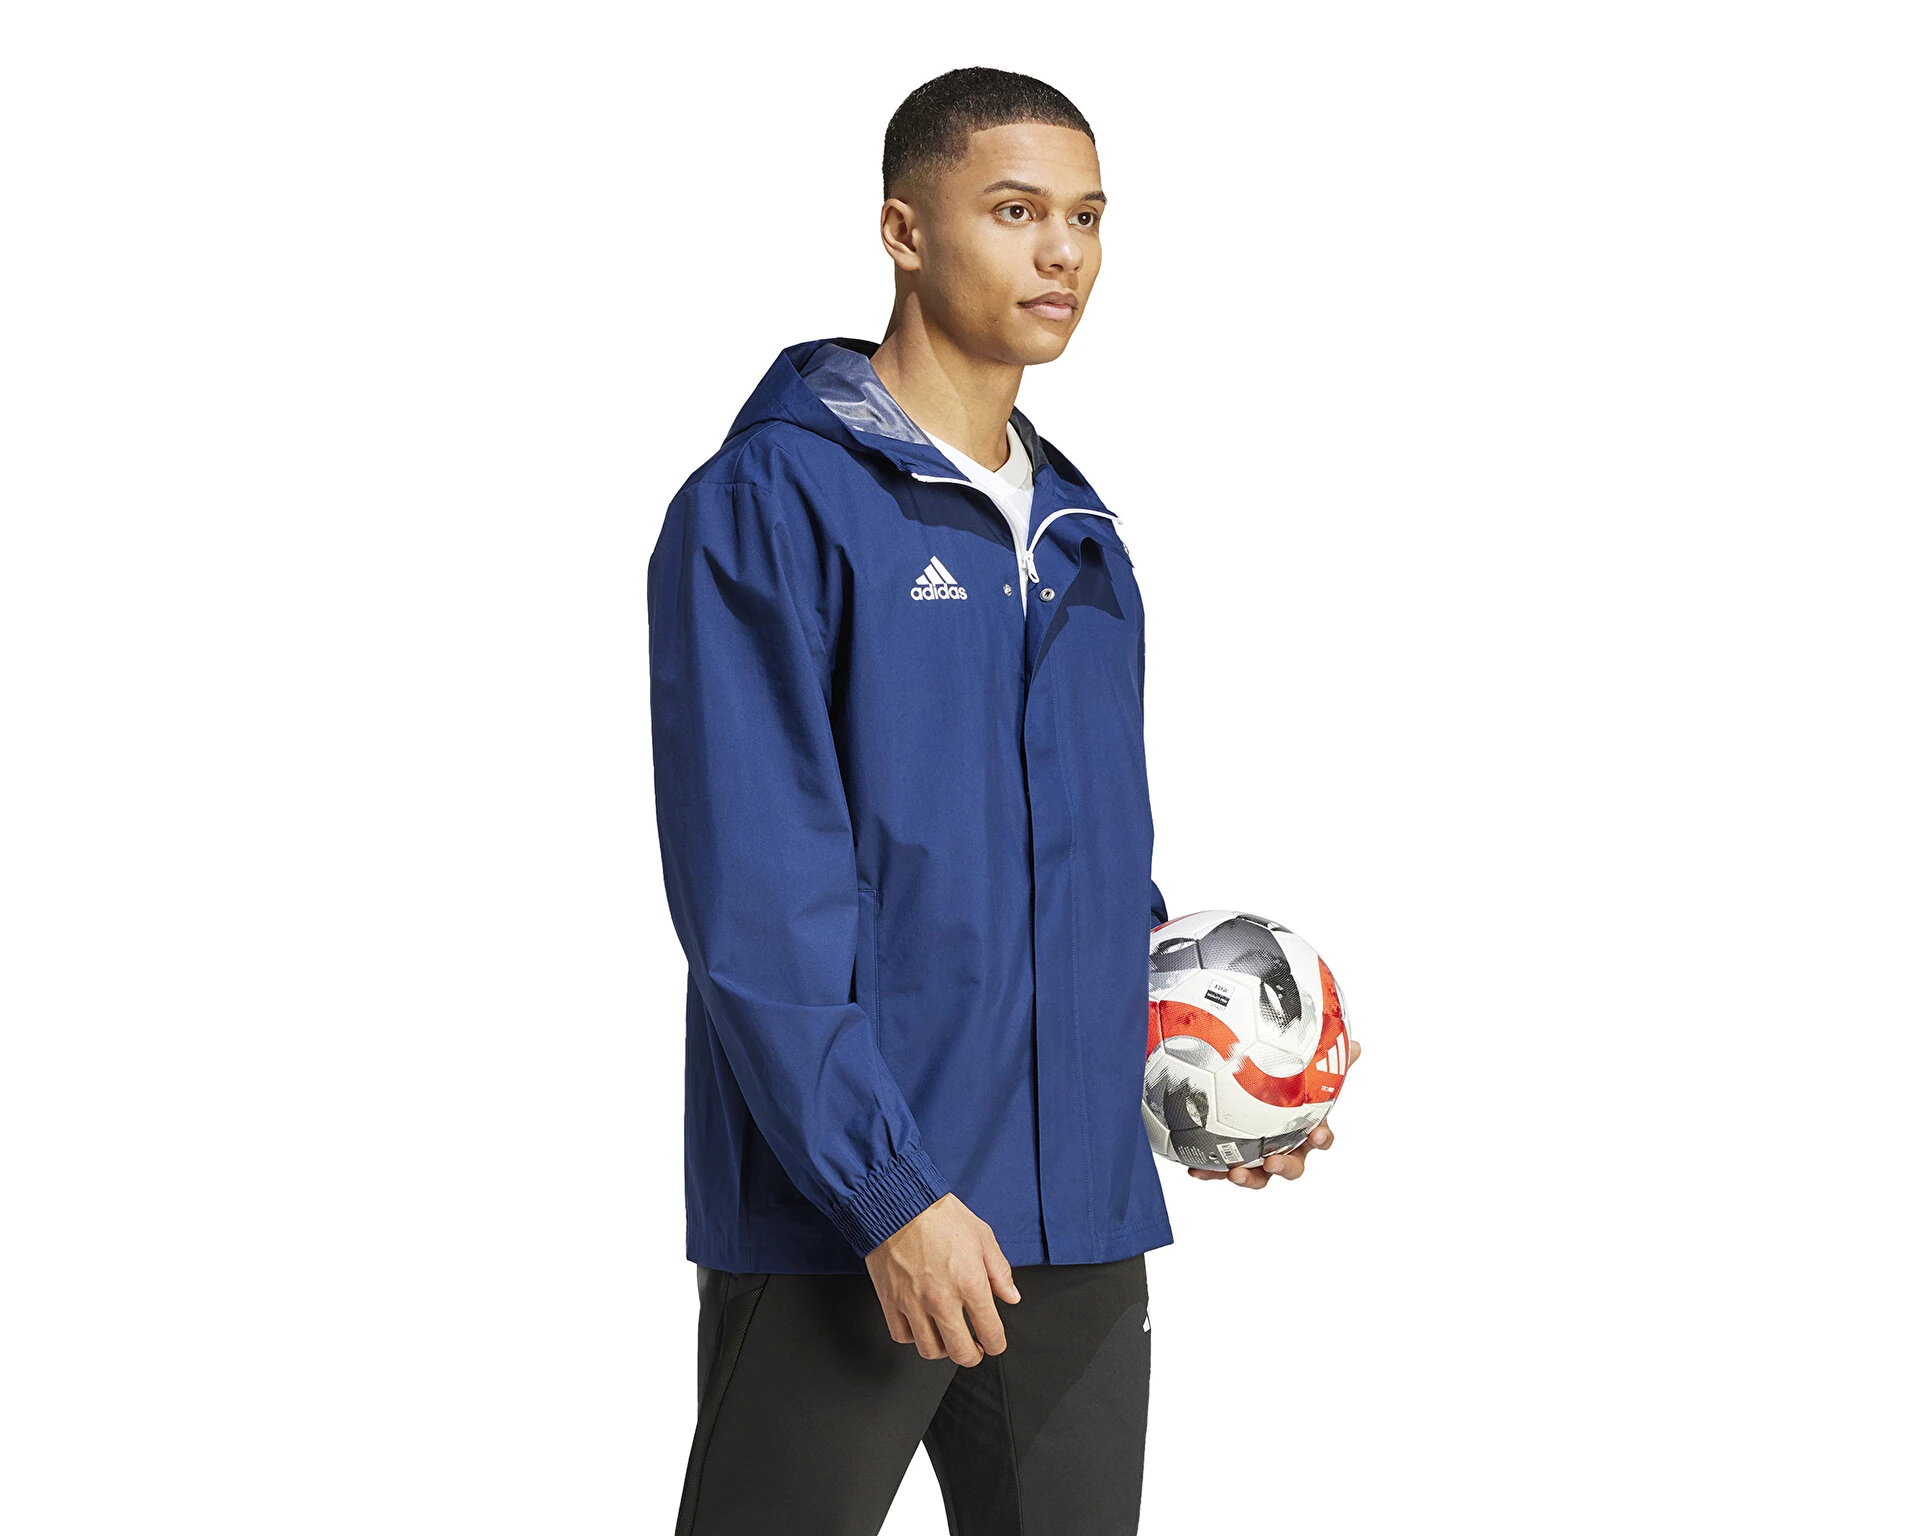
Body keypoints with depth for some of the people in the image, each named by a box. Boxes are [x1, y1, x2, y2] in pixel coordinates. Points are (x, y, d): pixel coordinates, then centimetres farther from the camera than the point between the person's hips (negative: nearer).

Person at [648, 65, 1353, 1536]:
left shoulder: (1082, 539, 15)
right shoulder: (769, 504, -9)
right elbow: (757, 897, -16)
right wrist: (889, 1189, -20)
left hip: (1081, 1223, 7)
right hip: (835, 1225, -7)